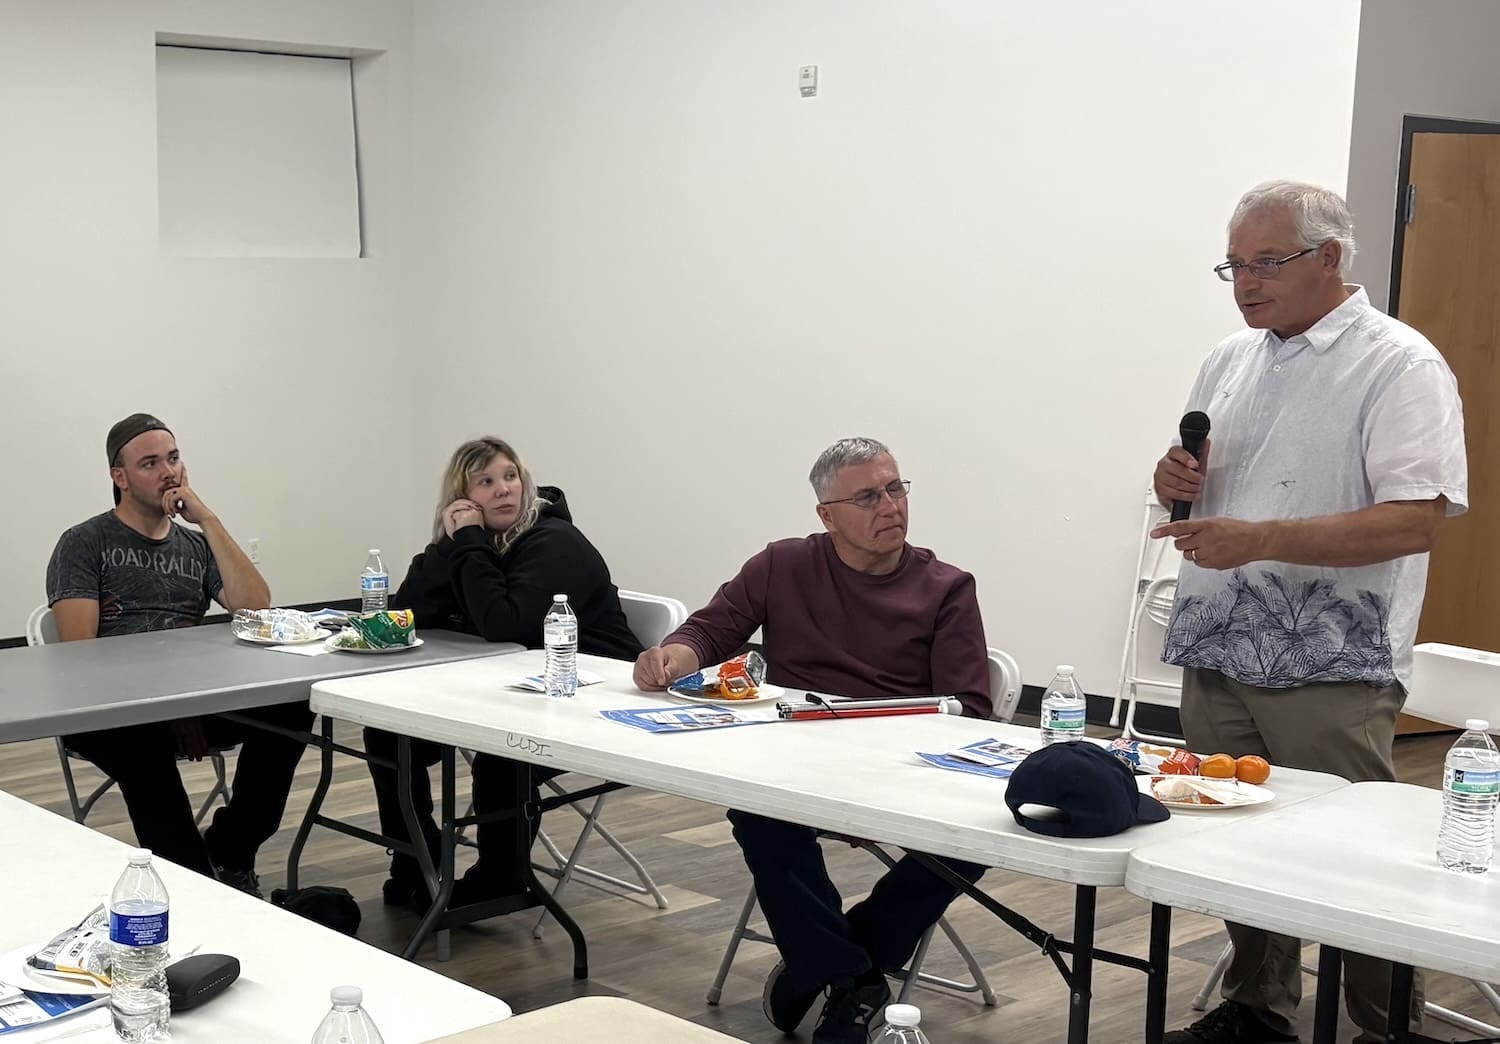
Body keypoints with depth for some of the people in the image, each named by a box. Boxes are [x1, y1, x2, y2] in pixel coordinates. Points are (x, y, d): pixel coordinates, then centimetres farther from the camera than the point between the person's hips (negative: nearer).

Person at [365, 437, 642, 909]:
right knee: (390, 729, -3)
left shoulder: (555, 543, -18)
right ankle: (416, 869, 9)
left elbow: (504, 625, -33)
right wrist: (453, 542, -17)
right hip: (514, 691, 8)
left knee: (501, 756, -35)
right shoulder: (473, 541, 3)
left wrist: (471, 545, -25)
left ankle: (500, 878, -11)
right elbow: (407, 611, -8)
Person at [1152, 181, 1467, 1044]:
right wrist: (1177, 481, -1)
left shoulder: (1401, 365, -9)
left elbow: (1417, 520, -19)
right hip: (1219, 657, 7)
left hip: (1330, 673, -6)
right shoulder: (1231, 361, 13)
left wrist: (1259, 539, -25)